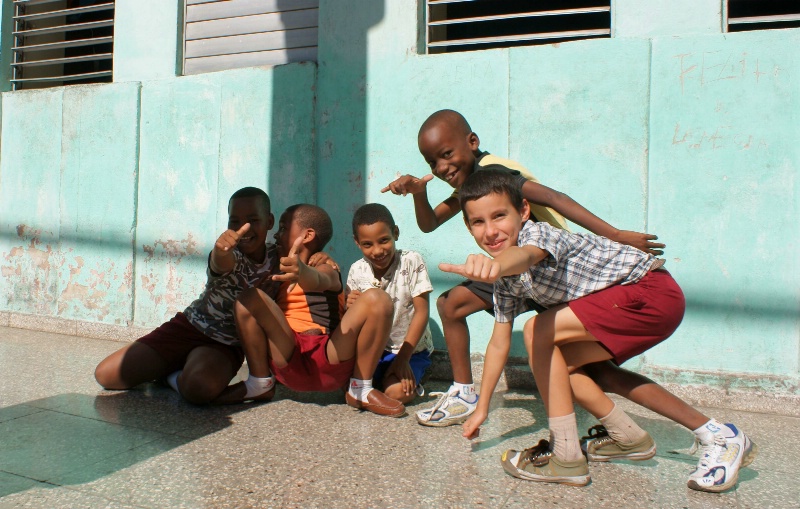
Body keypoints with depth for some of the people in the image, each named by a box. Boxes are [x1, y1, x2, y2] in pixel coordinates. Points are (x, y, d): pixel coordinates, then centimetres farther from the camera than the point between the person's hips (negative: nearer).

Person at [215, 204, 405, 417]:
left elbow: (317, 281, -20)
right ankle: (261, 384, -4)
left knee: (377, 298, -22)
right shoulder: (278, 274, 27)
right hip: (289, 360, 3)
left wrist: (301, 272, -43)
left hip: (329, 360, -3)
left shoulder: (326, 269, 5)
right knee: (249, 298, -14)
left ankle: (360, 390, -10)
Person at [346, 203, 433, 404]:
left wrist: (403, 359, -19)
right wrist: (351, 308, -24)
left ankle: (411, 382, 6)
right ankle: (382, 377, 10)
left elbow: (421, 312, -16)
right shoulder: (357, 271, -5)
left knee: (396, 392, -27)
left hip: (411, 348, -3)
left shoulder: (411, 262, -16)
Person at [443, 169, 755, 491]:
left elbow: (526, 255, -47)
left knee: (537, 332, -18)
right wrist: (481, 409, 13)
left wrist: (494, 264, -70)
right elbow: (499, 342, 10)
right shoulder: (507, 277, 4)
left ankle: (566, 458, -11)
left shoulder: (537, 233, -20)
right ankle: (629, 439, 24)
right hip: (637, 299, 9)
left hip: (653, 292, -9)